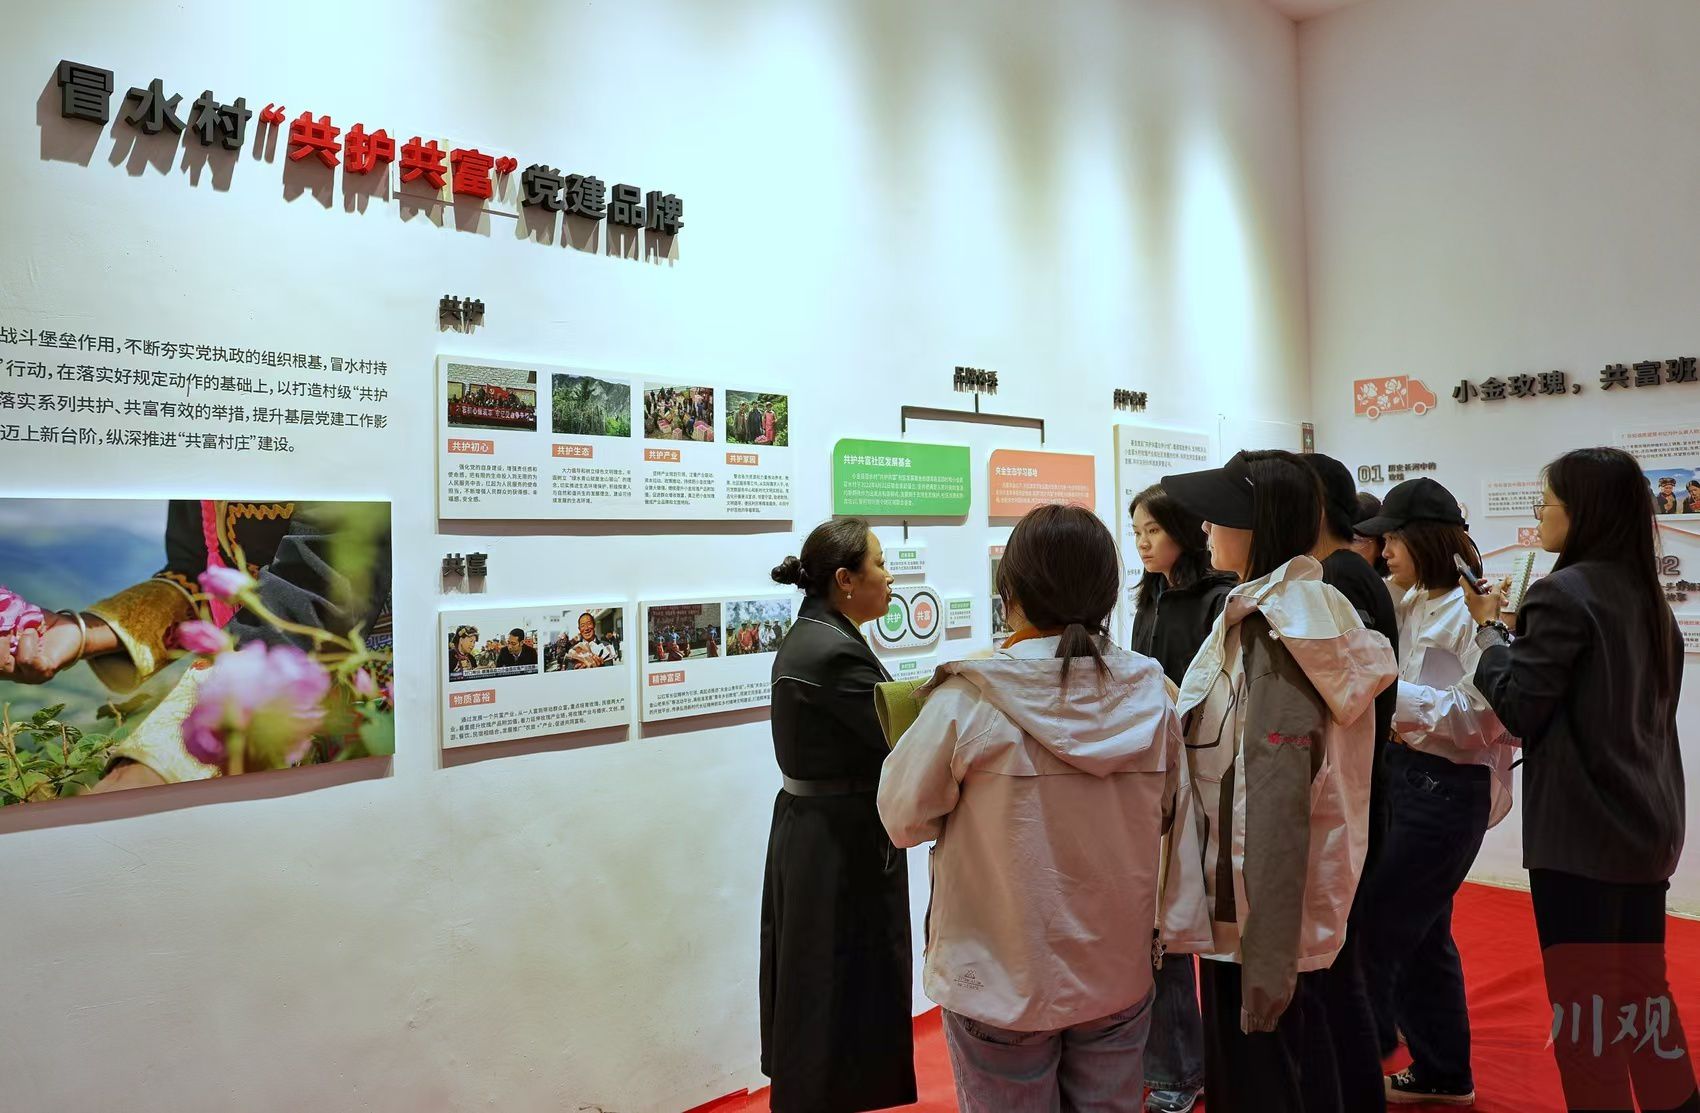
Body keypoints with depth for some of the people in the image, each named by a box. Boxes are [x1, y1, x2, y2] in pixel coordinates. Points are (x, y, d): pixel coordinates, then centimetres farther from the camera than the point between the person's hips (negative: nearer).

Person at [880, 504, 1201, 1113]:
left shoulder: (968, 699, -21)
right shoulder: (1152, 694, -8)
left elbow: (905, 818, -10)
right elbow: (1164, 814, 7)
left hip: (1003, 986, -3)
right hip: (1119, 976, 4)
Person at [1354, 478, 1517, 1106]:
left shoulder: (1473, 612, -16)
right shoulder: (1412, 603, 9)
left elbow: (1483, 717, -20)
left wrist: (1388, 689, -24)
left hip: (1447, 791, -9)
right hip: (1409, 776, 9)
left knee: (1376, 928, -2)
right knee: (1421, 933, 17)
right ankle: (1442, 1074, 32)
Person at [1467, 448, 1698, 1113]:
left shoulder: (1563, 593, -15)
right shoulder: (1646, 595, 10)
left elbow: (1516, 710, -15)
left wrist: (1488, 625, -3)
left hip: (1580, 830, -8)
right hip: (1646, 824, 8)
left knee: (1584, 1004, 2)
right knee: (1641, 991, 17)